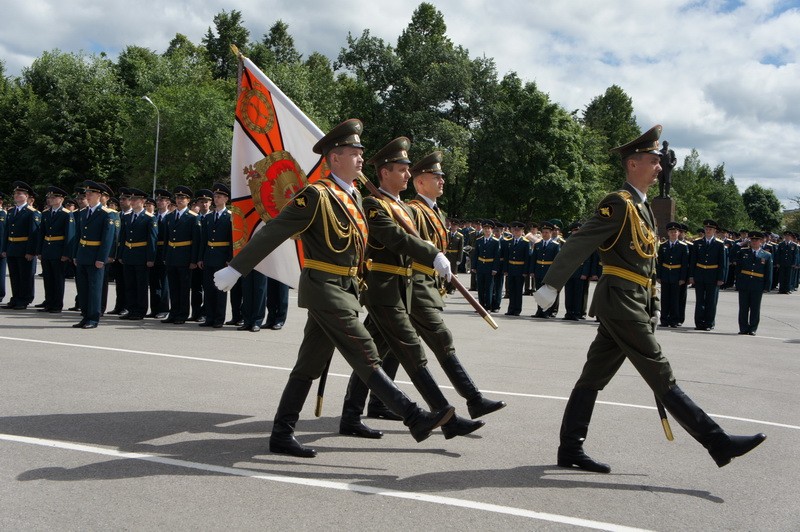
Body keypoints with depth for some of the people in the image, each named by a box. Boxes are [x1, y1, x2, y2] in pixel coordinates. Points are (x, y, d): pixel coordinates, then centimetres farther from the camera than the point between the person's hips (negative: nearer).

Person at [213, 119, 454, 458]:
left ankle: (282, 435, 18)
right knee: (366, 357, -7)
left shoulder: (355, 195, 14)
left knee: (310, 365, 11)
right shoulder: (316, 195, -13)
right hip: (326, 289, -9)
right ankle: (416, 419, -5)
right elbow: (273, 232, -13)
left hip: (345, 289, 9)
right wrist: (236, 269, -13)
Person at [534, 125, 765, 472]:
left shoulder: (643, 208, 19)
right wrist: (551, 286, -24)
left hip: (628, 304, 10)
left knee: (594, 377, 9)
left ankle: (570, 451, 14)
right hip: (621, 302, -10)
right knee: (661, 376, -4)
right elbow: (579, 244, -18)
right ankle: (718, 442, 3)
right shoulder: (619, 203, -10)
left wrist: (652, 310, 19)